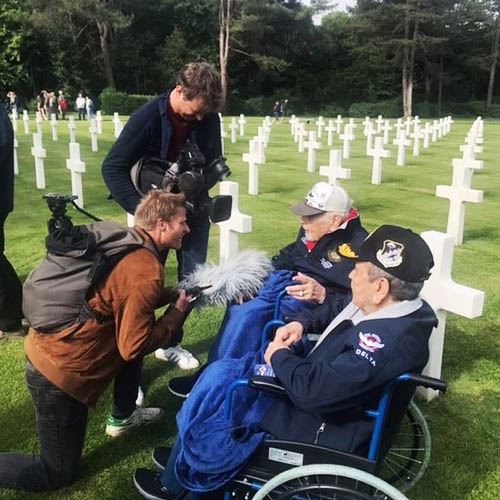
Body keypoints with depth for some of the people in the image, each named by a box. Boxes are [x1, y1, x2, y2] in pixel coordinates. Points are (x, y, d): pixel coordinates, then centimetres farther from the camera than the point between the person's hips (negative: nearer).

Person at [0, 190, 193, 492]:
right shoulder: (146, 272, -23)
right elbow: (133, 347, -19)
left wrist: (176, 294, 9)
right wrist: (177, 312, -8)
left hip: (48, 346, 9)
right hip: (61, 371, -9)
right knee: (59, 474, 8)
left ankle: (123, 417, 35)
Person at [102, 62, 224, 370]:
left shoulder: (208, 118, -10)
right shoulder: (148, 117, -20)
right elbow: (113, 167, -18)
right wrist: (140, 209, -27)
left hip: (194, 208, 4)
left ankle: (171, 342, 21)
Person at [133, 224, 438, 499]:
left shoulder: (389, 340, -35)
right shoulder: (399, 305, -4)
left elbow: (314, 390, -38)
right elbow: (336, 313, 15)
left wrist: (279, 357, -20)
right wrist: (302, 323, -2)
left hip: (329, 430, -9)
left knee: (218, 395, -1)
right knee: (222, 372, 11)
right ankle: (189, 455, 31)